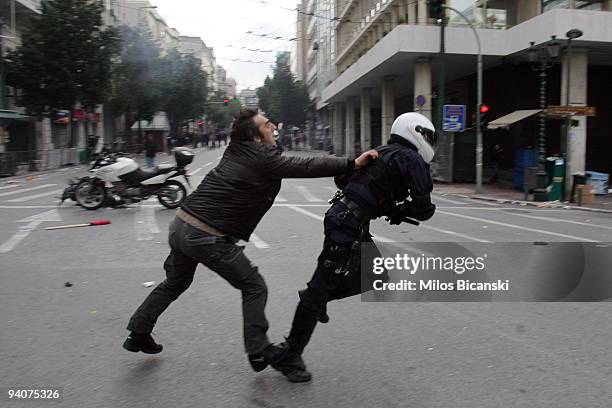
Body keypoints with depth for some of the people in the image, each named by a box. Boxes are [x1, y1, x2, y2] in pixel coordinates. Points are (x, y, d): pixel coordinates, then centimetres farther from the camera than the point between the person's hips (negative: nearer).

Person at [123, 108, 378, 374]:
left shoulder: (236, 151, 10)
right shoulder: (262, 158, -13)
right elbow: (305, 167, -18)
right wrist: (352, 163, -17)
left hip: (181, 224, 9)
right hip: (206, 237, -9)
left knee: (175, 283, 29)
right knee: (254, 287, 5)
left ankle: (138, 334, 41)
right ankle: (259, 352, 10)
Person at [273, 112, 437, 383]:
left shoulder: (380, 153, 19)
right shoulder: (412, 160, -6)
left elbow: (342, 178, 22)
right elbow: (424, 209, -14)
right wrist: (400, 210, 8)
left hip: (342, 217, 10)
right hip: (348, 226, -10)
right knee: (321, 288, -4)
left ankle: (316, 298, 26)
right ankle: (290, 357, 5)